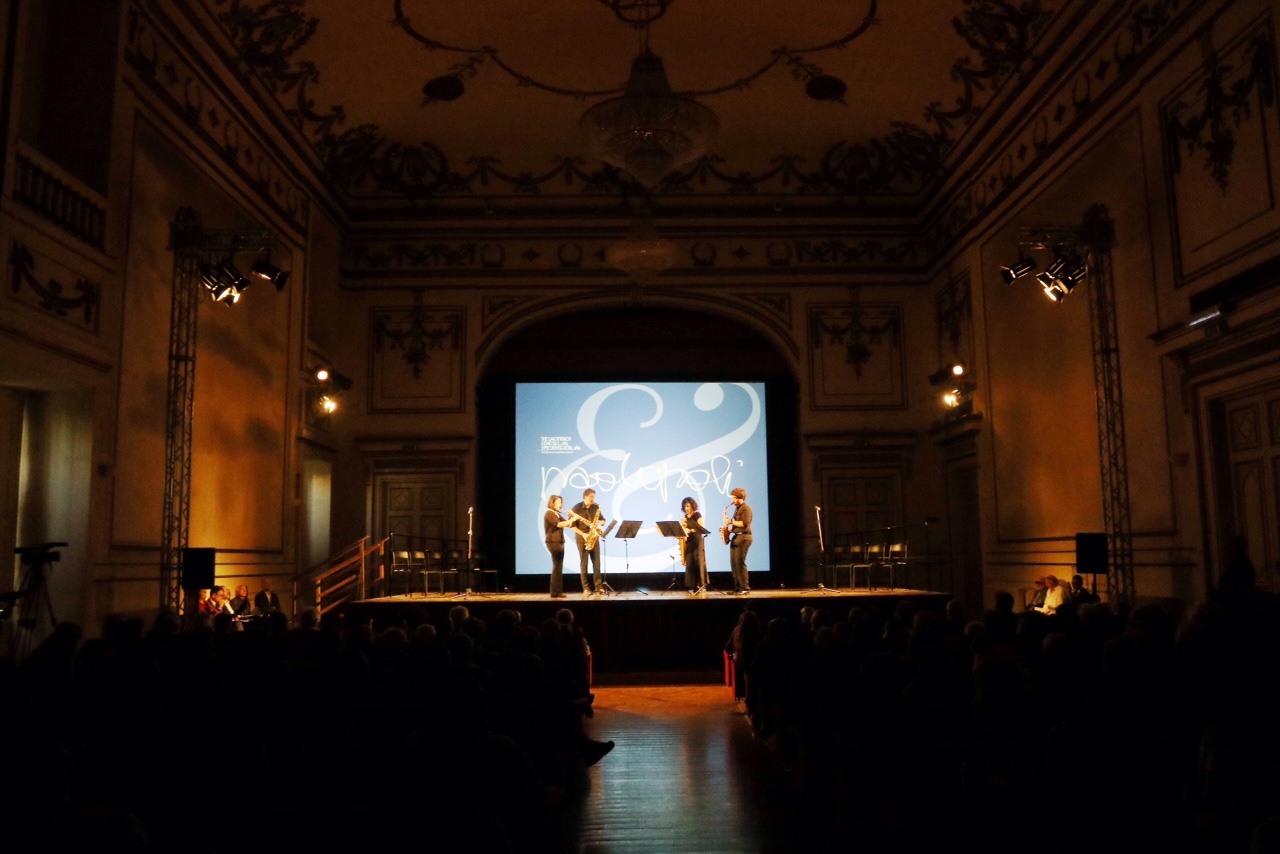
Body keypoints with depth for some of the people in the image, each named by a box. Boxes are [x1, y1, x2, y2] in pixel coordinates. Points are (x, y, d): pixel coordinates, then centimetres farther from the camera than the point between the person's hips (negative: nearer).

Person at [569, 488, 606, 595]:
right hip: (582, 538, -3)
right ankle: (586, 588, 1)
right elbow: (572, 525, -7)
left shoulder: (596, 507, 7)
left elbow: (602, 520, 15)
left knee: (596, 562, 0)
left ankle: (598, 587, 4)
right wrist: (582, 534, -17)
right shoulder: (577, 508, -5)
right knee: (583, 563, -2)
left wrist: (599, 522, -8)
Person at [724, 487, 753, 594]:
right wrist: (730, 529, 8)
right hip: (736, 537, 9)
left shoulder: (746, 508, -9)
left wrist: (731, 522, -14)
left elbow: (744, 523, -20)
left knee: (739, 562, -12)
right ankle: (737, 587, 10)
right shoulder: (737, 508, 20)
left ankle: (745, 588, -9)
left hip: (743, 538, -9)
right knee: (734, 563, 6)